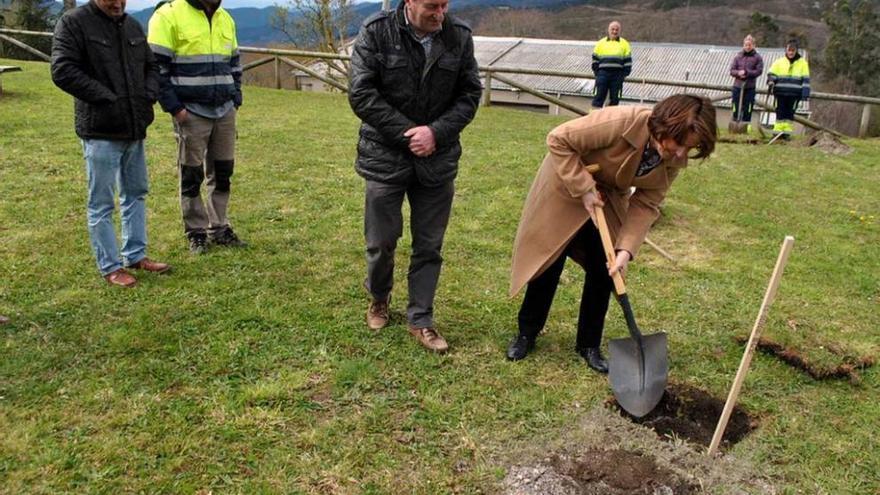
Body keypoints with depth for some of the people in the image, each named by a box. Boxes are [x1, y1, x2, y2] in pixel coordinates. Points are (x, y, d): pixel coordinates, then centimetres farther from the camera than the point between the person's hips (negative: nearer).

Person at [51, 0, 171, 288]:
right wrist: (107, 99, -17)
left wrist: (149, 95, 2)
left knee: (136, 193, 15)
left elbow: (150, 66, 21)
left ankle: (135, 255, 27)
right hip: (100, 131, -7)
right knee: (101, 202, 0)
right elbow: (63, 71, -15)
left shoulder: (133, 26, 13)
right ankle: (110, 267, 10)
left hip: (135, 128, 7)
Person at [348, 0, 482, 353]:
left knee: (429, 246, 8)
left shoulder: (460, 36, -2)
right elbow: (361, 94, -12)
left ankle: (420, 320, 22)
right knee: (381, 241, 10)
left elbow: (470, 94, 1)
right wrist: (407, 134, -16)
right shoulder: (377, 31, -10)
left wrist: (436, 133, -15)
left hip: (438, 160, 2)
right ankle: (379, 298, 39)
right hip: (386, 156, -2)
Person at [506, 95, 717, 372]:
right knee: (548, 263, 2)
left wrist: (626, 250, -27)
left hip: (608, 200, 5)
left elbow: (646, 204, -15)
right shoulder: (621, 122, -37)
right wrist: (584, 189, -31)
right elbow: (559, 140, -30)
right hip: (566, 187, -5)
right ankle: (526, 333, 22)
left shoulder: (674, 160, -18)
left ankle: (589, 345, 19)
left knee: (604, 271, 1)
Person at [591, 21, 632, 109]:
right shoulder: (601, 43, 13)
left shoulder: (624, 44, 12)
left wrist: (624, 74, -1)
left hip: (617, 75, 0)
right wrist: (597, 72, 2)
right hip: (603, 73, 0)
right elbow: (595, 59, 12)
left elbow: (628, 61, 9)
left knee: (615, 98, 1)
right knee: (599, 96, -5)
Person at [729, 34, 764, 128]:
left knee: (747, 108, 0)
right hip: (737, 86, 2)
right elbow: (732, 70, 5)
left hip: (750, 87, -2)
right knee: (736, 108, 3)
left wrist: (747, 73, -16)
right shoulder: (738, 56, 7)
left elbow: (759, 71, -5)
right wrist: (738, 73, -16)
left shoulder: (757, 57, 1)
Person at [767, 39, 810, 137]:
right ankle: (778, 131, 5)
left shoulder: (803, 63, 6)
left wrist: (805, 94, -3)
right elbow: (771, 74, 5)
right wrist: (771, 82, -18)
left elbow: (805, 79, 4)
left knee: (790, 112, 3)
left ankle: (787, 131, 7)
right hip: (781, 92, 1)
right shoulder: (779, 62, 7)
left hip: (795, 93, 0)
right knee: (780, 112, 2)